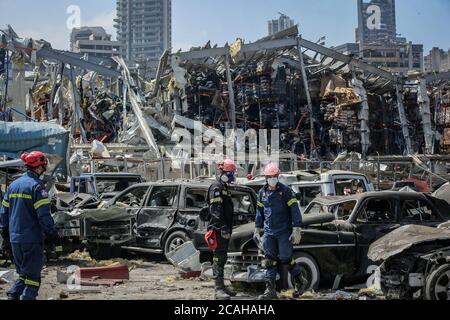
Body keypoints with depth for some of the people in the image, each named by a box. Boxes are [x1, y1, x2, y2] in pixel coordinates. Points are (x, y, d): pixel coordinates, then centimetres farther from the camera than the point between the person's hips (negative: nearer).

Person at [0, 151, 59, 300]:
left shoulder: (14, 185, 11)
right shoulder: (36, 185, -12)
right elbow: (43, 214, -17)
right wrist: (51, 233, -10)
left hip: (14, 238, 7)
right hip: (32, 238, -7)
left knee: (23, 272, 18)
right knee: (33, 273, 2)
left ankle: (13, 294, 7)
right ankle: (28, 297, 0)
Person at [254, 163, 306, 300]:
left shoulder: (286, 191, -7)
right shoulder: (262, 192, 8)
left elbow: (295, 210, -9)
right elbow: (259, 211, 17)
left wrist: (296, 230, -14)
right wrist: (257, 230, 15)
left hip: (284, 232, -5)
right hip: (269, 232, 5)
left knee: (286, 259, -4)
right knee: (270, 261, 3)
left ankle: (300, 281, 20)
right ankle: (270, 290, 7)